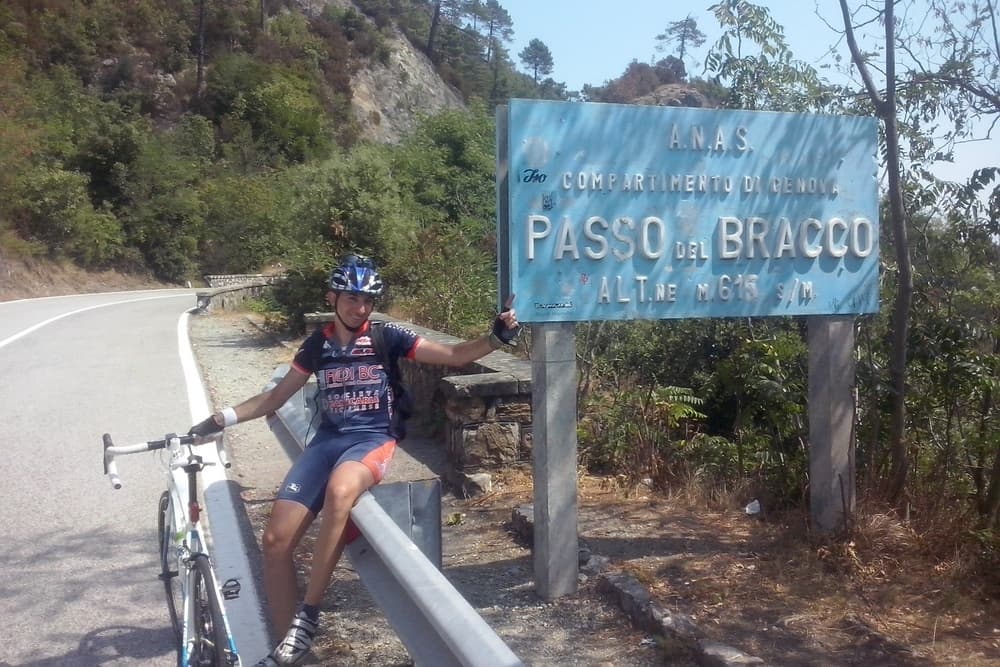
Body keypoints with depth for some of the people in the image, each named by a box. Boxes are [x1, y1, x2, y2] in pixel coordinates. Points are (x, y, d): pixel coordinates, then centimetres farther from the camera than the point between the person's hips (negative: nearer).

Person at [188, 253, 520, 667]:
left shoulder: (386, 337, 0)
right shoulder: (317, 344, 9)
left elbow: (455, 355, -3)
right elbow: (276, 397, 17)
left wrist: (497, 337, -19)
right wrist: (221, 419, 8)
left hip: (373, 438, -4)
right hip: (328, 438, 4)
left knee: (340, 489, -39)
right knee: (276, 540, -10)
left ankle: (307, 614, -25)